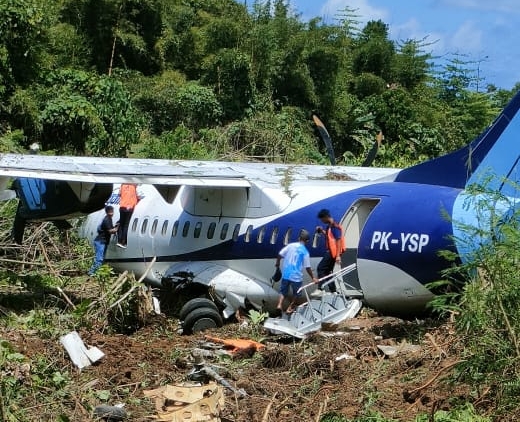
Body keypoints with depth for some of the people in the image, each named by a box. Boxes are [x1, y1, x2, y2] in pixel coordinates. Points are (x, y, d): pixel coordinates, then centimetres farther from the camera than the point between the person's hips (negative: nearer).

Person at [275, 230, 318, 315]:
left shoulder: (290, 245, -1)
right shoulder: (305, 252, -8)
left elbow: (279, 255, 0)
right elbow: (307, 267, -7)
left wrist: (277, 263, 18)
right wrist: (313, 278, 3)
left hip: (286, 274, 3)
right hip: (296, 276, -3)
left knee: (283, 291, 16)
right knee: (296, 293, 19)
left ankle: (279, 304, -5)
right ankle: (290, 308, 23)